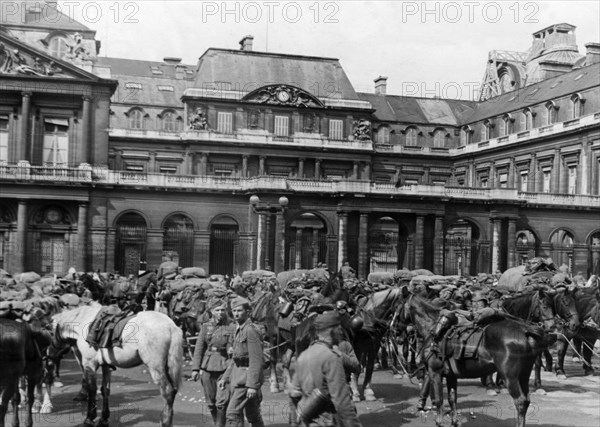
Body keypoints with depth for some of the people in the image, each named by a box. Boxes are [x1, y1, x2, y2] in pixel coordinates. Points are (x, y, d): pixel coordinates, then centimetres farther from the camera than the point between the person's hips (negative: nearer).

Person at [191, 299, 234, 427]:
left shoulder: (231, 326, -3)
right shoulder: (205, 327, 6)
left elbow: (233, 348, -3)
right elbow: (199, 348, 6)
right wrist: (195, 368, 1)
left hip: (225, 367, -3)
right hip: (207, 367, 3)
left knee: (222, 401, -11)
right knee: (211, 402, 10)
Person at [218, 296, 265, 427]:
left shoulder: (251, 330, -14)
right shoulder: (239, 330, 15)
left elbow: (257, 360, -20)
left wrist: (252, 385, -24)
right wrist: (225, 378, 16)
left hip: (248, 377, -9)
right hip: (237, 376, 9)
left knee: (233, 412, -12)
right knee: (253, 416, 16)